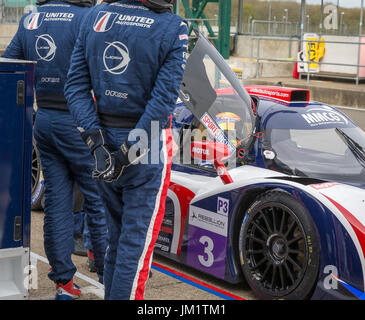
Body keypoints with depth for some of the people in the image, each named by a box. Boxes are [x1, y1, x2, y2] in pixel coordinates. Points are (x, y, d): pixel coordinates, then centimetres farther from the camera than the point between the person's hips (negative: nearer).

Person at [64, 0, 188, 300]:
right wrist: (129, 152, -16)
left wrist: (96, 140, -6)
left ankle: (111, 293, 32)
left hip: (106, 138, 5)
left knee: (117, 233, 20)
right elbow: (163, 100, -19)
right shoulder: (173, 28, -13)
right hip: (147, 144, -5)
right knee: (137, 239, 3)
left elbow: (76, 85, -2)